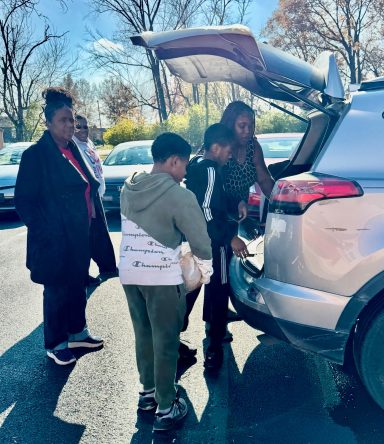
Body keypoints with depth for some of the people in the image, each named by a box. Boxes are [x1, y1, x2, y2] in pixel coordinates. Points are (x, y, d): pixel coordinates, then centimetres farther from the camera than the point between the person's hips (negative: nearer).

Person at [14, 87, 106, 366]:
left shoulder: (75, 150, 9)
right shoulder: (36, 155, -12)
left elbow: (90, 187, 15)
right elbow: (24, 201, -12)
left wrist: (95, 224, 10)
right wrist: (45, 233, -15)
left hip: (80, 236, 7)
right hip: (55, 240, -7)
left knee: (78, 286, 19)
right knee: (57, 291, 7)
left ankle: (77, 333, 37)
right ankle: (55, 345, 25)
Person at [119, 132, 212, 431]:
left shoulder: (128, 189, 6)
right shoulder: (180, 196, -15)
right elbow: (201, 243, -12)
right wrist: (205, 266, 8)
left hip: (129, 272, 7)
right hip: (161, 277, -6)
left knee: (143, 335, 20)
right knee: (165, 342, 6)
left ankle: (148, 392, 35)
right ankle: (166, 408, 17)